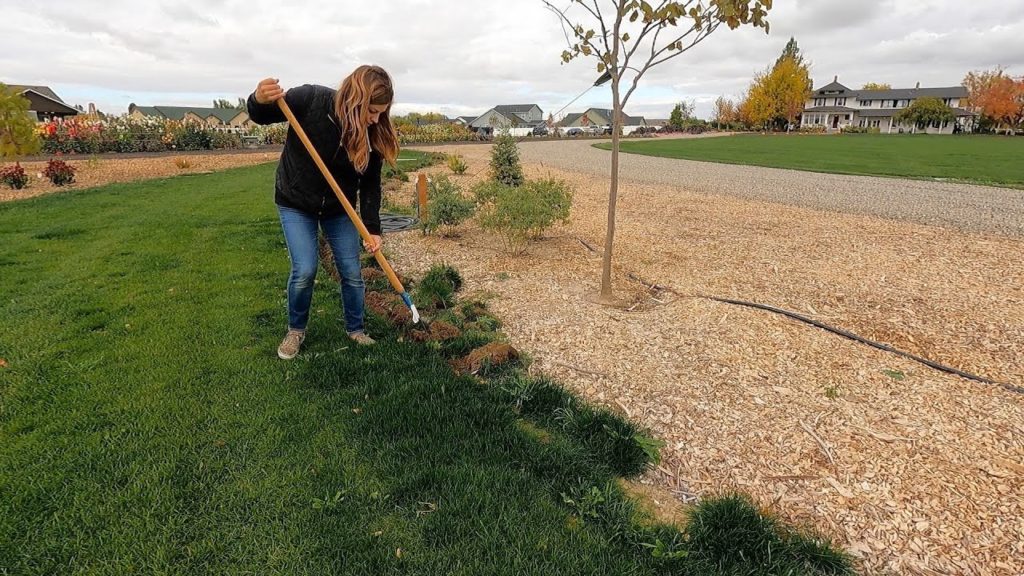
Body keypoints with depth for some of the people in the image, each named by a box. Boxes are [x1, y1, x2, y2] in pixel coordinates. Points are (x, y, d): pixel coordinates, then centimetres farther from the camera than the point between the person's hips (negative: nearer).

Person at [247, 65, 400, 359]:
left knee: (352, 272, 2)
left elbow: (370, 185, -10)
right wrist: (260, 100, -37)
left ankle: (356, 330, 25)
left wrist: (372, 229, -17)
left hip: (339, 208, 3)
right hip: (296, 203, -2)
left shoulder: (372, 134, -17)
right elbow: (261, 117, -13)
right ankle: (296, 330, 16)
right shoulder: (311, 99, -25)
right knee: (305, 270, -11)